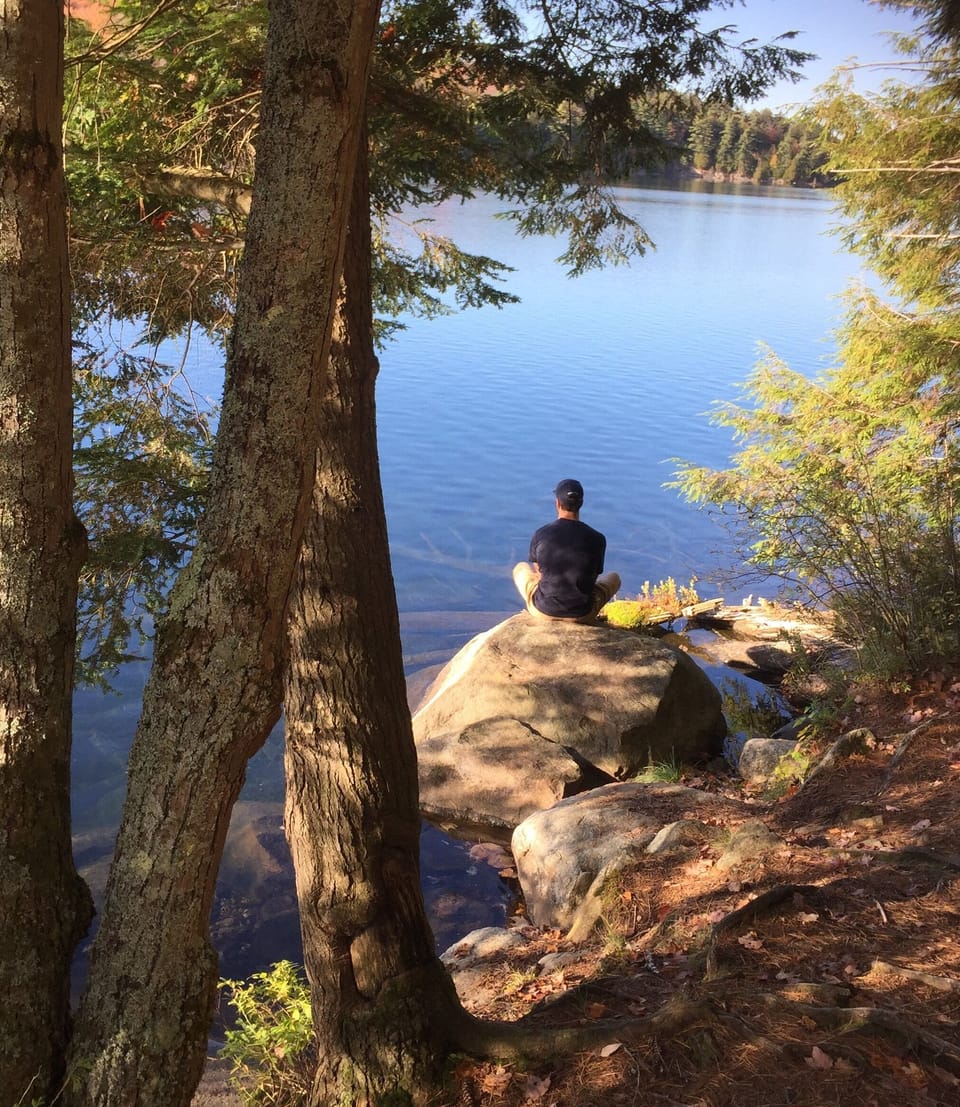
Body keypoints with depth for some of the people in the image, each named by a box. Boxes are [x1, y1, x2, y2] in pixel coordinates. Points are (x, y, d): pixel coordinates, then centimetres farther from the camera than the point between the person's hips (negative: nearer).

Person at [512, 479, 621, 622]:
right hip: (582, 614, 0)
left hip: (543, 610, 0)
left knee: (520, 568, 30)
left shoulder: (540, 535, -9)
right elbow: (593, 577, 6)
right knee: (613, 578, 29)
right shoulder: (597, 539, -10)